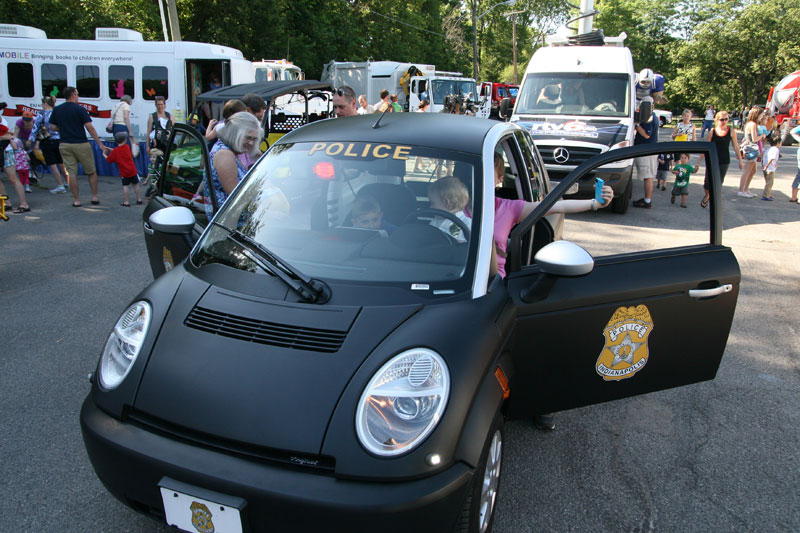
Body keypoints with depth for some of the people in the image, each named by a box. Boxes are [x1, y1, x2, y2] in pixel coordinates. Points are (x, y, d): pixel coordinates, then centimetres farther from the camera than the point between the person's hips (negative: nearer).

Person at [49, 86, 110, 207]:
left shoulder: (57, 110, 5)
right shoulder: (79, 109, -9)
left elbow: (52, 127, 7)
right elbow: (90, 128, -13)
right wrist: (100, 144, -11)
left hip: (65, 145, 4)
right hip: (81, 144, -4)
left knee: (71, 173, 5)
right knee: (91, 172, 10)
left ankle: (76, 200, 6)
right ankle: (94, 197, 12)